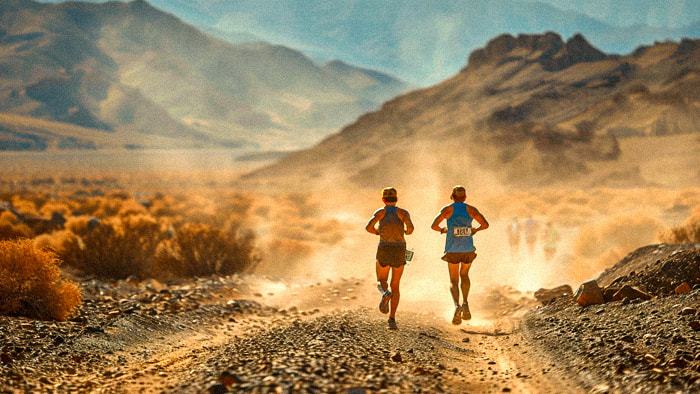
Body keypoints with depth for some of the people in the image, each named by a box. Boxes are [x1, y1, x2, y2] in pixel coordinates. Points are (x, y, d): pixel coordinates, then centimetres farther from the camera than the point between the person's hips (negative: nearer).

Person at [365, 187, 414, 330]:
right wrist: (407, 232, 13)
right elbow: (410, 227, -13)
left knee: (381, 282, 16)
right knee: (395, 286, 12)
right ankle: (392, 319, 0)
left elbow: (368, 227, -8)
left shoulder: (380, 212, 5)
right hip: (400, 251, 1)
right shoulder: (403, 212, 4)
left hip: (384, 250, -1)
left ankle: (385, 294, -22)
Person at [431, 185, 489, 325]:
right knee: (464, 274, 26)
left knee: (454, 281, 7)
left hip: (452, 249, -1)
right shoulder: (471, 209, 3)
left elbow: (433, 225, -8)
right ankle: (465, 304, 8)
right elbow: (485, 224, -2)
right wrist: (476, 230, 18)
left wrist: (442, 230, 13)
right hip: (468, 249, 1)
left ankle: (457, 306, -20)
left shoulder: (447, 209, 0)